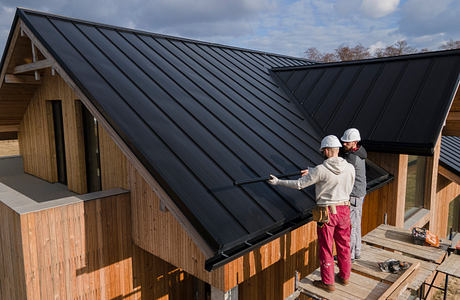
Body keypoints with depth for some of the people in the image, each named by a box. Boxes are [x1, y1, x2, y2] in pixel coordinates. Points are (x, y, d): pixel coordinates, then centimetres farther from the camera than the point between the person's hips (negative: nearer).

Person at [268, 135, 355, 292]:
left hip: (327, 213, -5)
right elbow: (348, 189, 11)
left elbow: (299, 184, -13)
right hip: (344, 210, 5)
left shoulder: (320, 170, -19)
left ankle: (328, 282, 21)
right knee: (343, 245, 20)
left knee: (326, 249, 9)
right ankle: (344, 276, 37)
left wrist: (278, 182, -1)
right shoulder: (350, 168, -3)